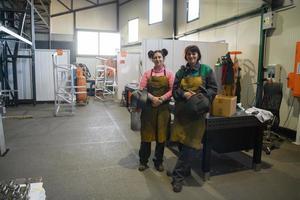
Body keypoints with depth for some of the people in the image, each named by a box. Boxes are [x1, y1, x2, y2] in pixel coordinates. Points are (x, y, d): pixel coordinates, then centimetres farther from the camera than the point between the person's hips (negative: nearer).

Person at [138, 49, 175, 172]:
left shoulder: (169, 74, 3)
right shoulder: (147, 73, 5)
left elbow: (172, 90, -4)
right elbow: (142, 89, -3)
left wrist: (161, 99, -17)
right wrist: (152, 98, -17)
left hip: (163, 108, 0)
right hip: (149, 107, 0)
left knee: (161, 135, 8)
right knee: (146, 134, 6)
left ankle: (158, 161, 25)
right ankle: (143, 161, 22)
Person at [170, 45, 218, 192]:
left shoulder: (206, 70, 2)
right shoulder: (181, 72, 9)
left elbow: (213, 89, 1)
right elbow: (175, 90, 8)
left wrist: (200, 97, -15)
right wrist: (184, 94, -13)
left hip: (197, 111, -3)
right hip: (182, 111, 3)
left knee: (190, 144, -5)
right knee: (181, 141, 7)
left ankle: (178, 176, 4)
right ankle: (185, 170, 28)